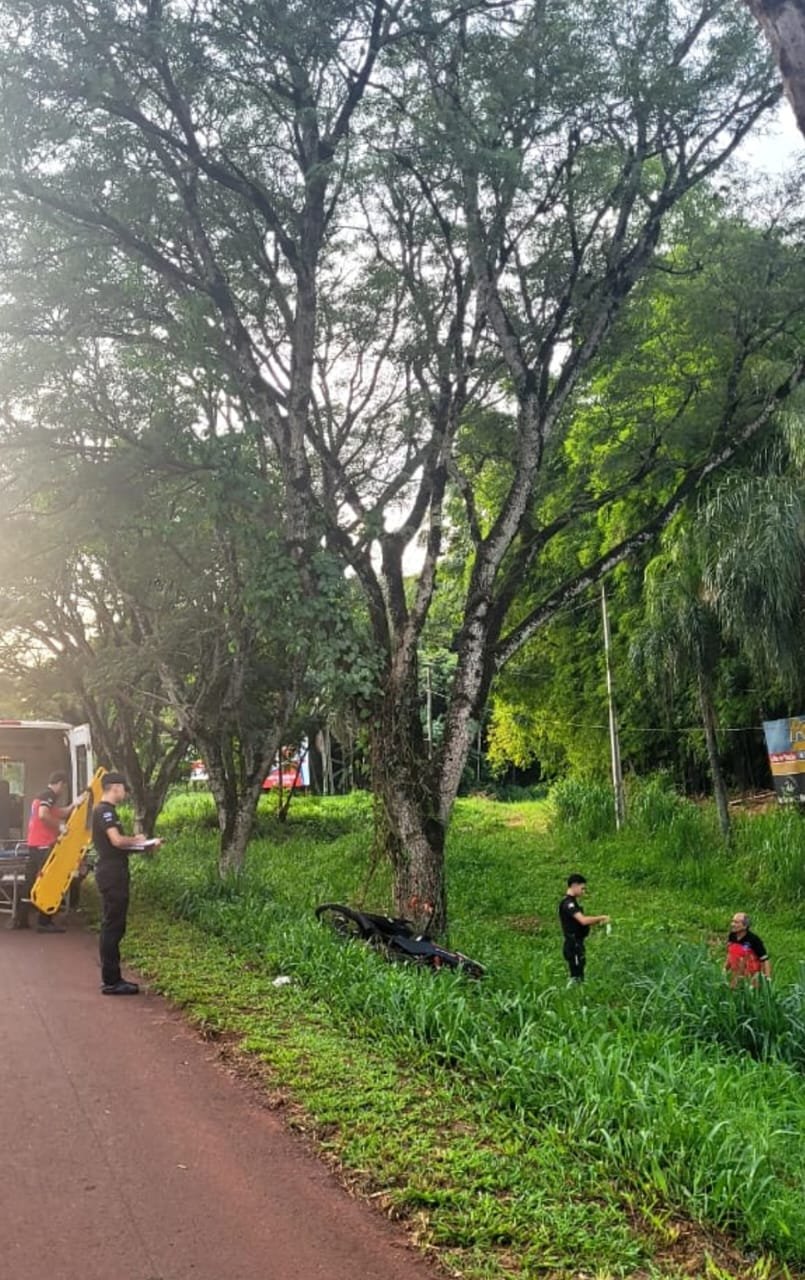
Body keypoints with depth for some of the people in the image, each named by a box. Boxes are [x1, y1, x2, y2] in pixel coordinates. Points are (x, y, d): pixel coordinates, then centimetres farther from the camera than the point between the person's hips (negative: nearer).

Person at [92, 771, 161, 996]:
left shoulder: (107, 810, 18)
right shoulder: (104, 810, -12)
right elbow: (117, 840, -24)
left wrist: (145, 847, 7)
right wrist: (136, 840, -6)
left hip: (114, 875, 10)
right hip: (112, 875, -10)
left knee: (113, 927, 13)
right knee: (112, 927, -6)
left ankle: (112, 979, 18)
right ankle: (111, 981, -3)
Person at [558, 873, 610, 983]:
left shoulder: (572, 902, 16)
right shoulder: (568, 903, -18)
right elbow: (583, 920, -29)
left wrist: (598, 921, 5)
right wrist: (601, 918, -18)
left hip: (577, 944, 10)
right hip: (573, 945, -10)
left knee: (579, 976, 14)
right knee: (576, 977, -9)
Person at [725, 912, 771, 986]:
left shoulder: (754, 939, -19)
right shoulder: (732, 937, -3)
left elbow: (765, 959, -16)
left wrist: (768, 979, -19)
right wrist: (725, 969, 14)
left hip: (750, 977, -5)